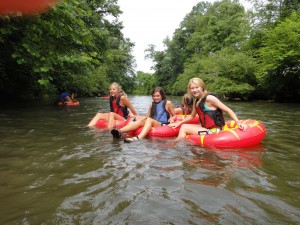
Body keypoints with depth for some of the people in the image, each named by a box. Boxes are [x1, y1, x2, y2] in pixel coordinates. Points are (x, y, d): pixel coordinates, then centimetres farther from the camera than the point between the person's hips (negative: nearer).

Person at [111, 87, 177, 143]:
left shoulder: (167, 103, 7)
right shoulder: (152, 105, 19)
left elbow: (174, 116, 10)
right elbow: (147, 116, 18)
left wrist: (172, 119, -12)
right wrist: (143, 118, -4)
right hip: (152, 124, 4)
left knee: (149, 120, -33)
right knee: (140, 121, -24)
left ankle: (138, 138, -62)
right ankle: (120, 131, -47)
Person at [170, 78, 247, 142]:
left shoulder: (209, 98, -16)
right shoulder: (196, 101, 8)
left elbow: (228, 110, -17)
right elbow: (192, 116, 20)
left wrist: (238, 122, -30)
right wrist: (179, 123, 15)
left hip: (213, 131, -8)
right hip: (206, 127, 9)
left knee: (184, 128, -8)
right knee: (183, 126, 12)